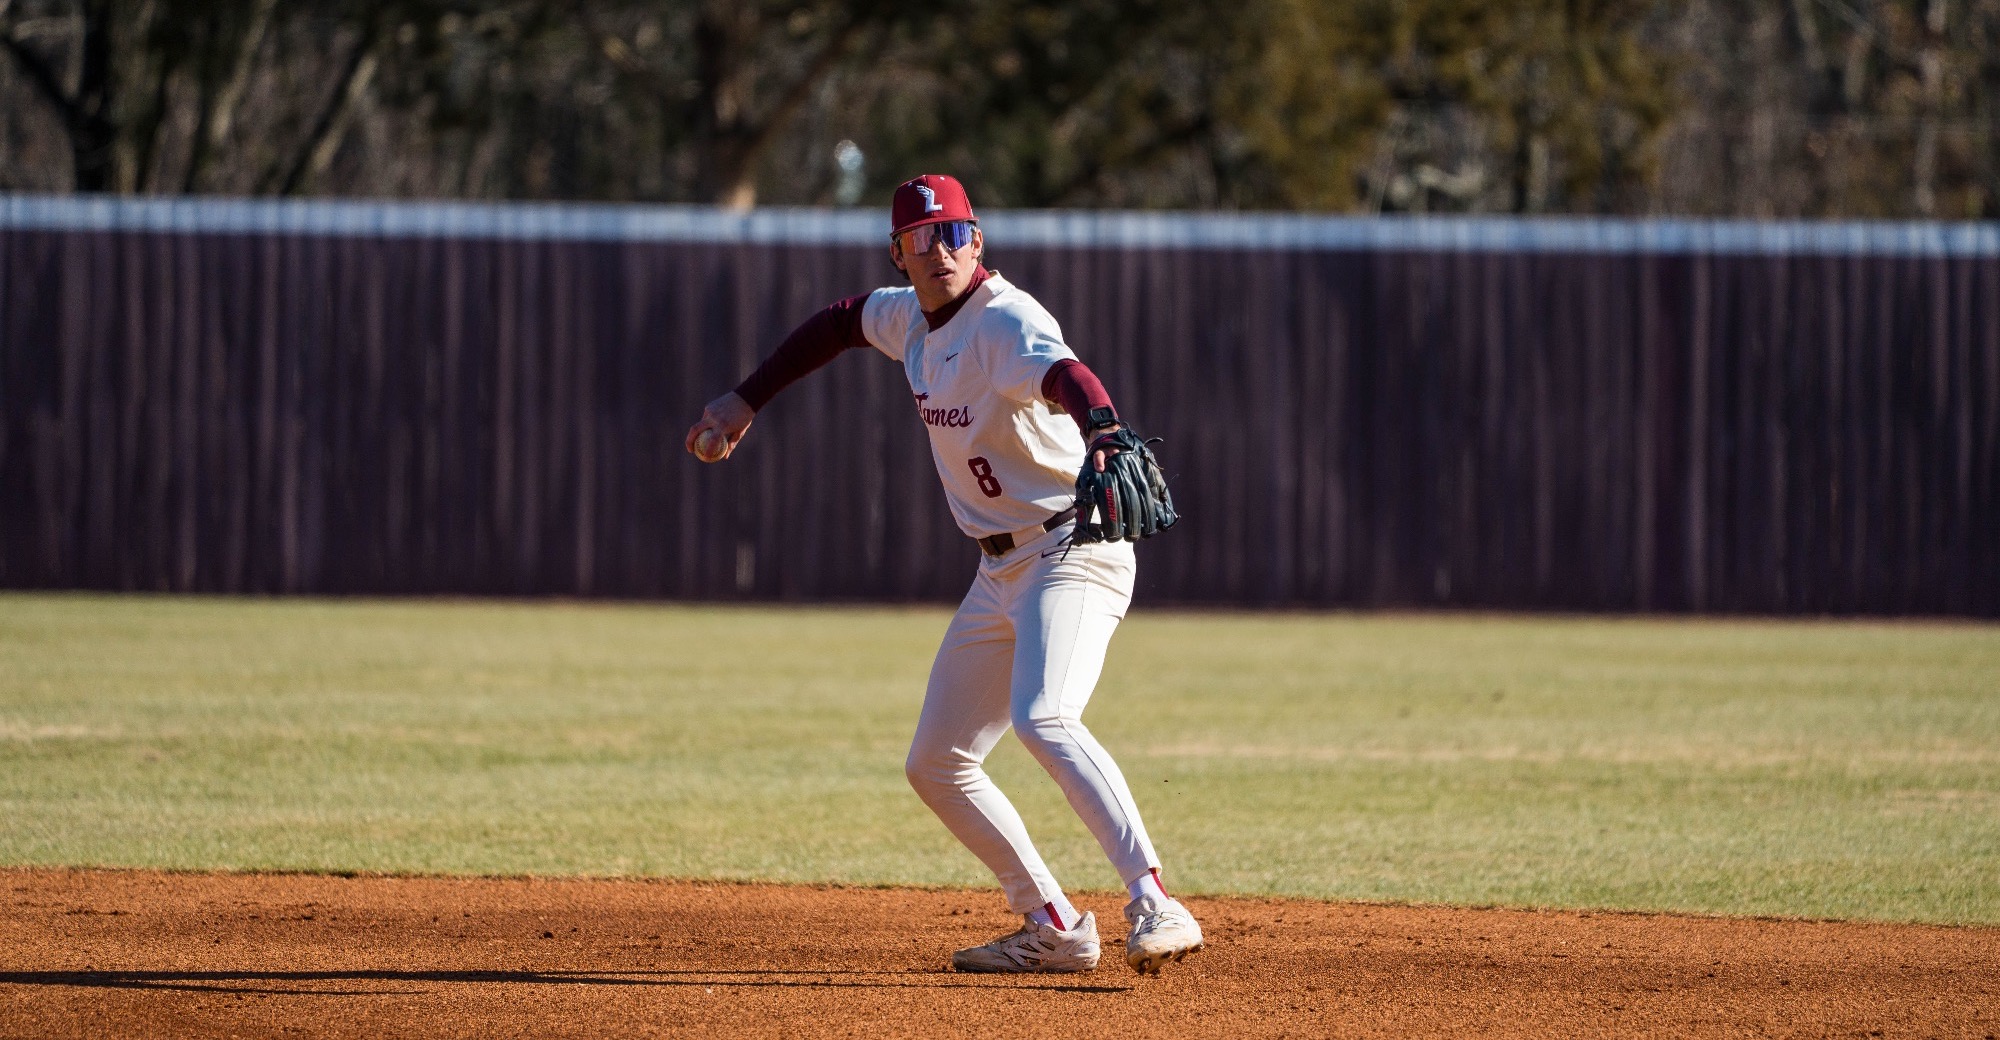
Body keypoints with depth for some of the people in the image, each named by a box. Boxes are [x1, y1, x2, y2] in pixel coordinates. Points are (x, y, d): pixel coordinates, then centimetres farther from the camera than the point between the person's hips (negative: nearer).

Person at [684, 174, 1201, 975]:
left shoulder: (1007, 321, -21)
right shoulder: (910, 317, 6)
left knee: (1042, 718, -33)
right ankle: (1054, 930, 17)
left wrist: (1106, 439, -64)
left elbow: (1065, 375, -43)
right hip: (999, 571, 10)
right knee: (936, 765, 11)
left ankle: (1156, 909, -40)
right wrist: (747, 398, 22)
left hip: (1073, 552, -10)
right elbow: (838, 324, 28)